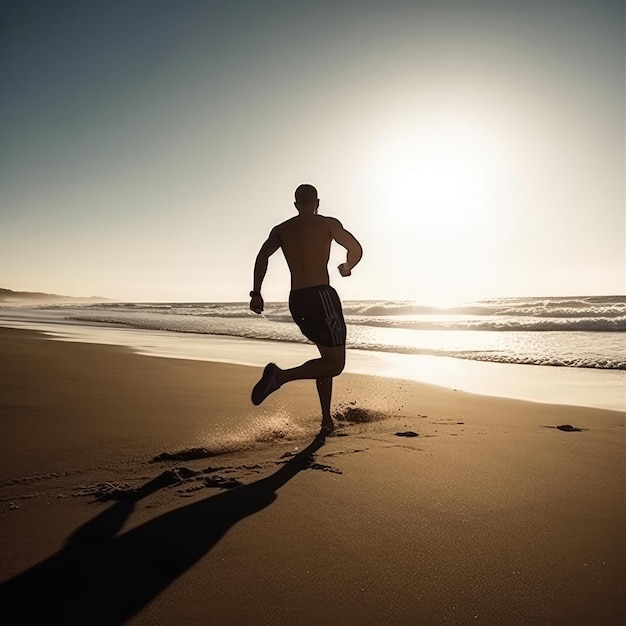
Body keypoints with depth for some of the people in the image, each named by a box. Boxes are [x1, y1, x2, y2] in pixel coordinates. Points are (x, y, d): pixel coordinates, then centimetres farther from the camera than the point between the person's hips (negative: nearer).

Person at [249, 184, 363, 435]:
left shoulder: (280, 230, 14)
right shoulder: (328, 224, 4)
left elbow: (262, 256, -1)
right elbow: (356, 249, 5)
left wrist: (256, 293, -2)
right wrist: (347, 267, 26)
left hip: (296, 301, 6)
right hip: (321, 295, -6)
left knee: (328, 356, 21)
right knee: (335, 364, -1)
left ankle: (327, 420, 20)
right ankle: (282, 375, -23)